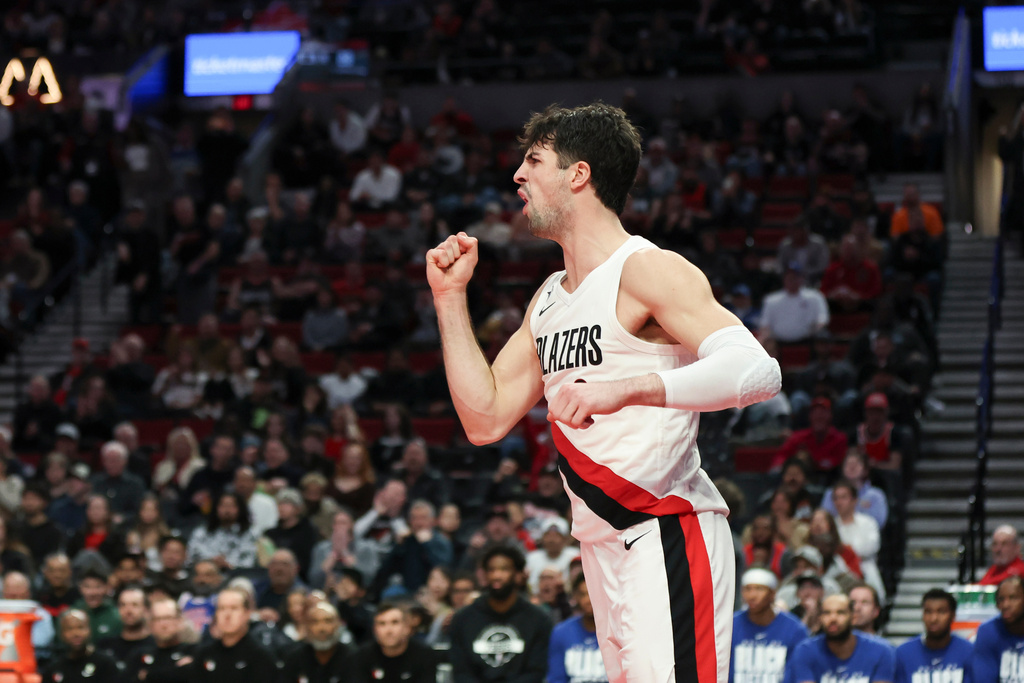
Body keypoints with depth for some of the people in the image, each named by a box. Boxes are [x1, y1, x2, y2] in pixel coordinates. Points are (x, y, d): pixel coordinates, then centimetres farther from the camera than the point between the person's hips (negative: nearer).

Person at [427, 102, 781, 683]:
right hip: (606, 548, 9)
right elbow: (486, 419, 18)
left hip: (666, 538, -9)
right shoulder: (550, 298, 18)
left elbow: (759, 372, -23)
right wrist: (450, 297, 14)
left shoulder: (649, 271, -10)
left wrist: (628, 388, -34)